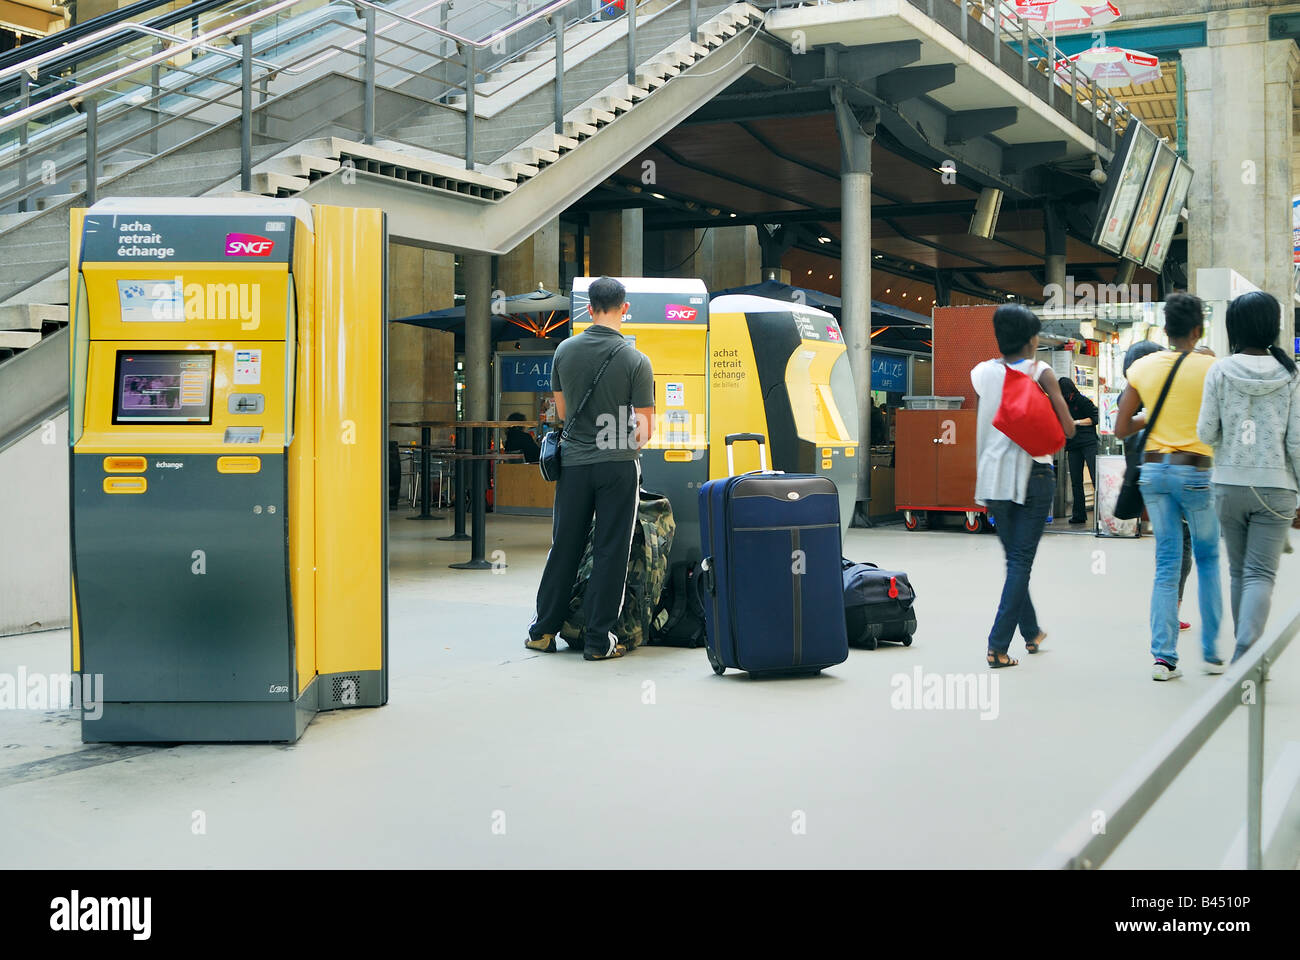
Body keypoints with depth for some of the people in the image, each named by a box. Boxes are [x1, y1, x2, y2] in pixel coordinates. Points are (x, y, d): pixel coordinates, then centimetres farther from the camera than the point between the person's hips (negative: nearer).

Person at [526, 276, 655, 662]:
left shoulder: (564, 351, 2)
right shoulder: (636, 360, -9)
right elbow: (645, 428, -6)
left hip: (574, 461, 3)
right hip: (618, 464, -3)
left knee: (564, 548, 12)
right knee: (610, 552, 3)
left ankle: (543, 631, 19)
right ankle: (598, 640, 5)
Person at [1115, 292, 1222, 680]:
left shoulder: (1142, 367, 3)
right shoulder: (1210, 367, -7)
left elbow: (1121, 429, 4)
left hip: (1154, 469, 3)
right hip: (1196, 471, -3)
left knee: (1166, 564, 7)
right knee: (1207, 560, 13)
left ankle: (1163, 656, 1)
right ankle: (1211, 652, 16)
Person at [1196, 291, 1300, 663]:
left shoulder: (1220, 371, -4)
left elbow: (1205, 433, -4)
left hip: (1229, 484, 1)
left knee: (1238, 570, 15)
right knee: (1261, 573, -2)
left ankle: (1244, 649, 23)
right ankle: (1245, 653, -19)